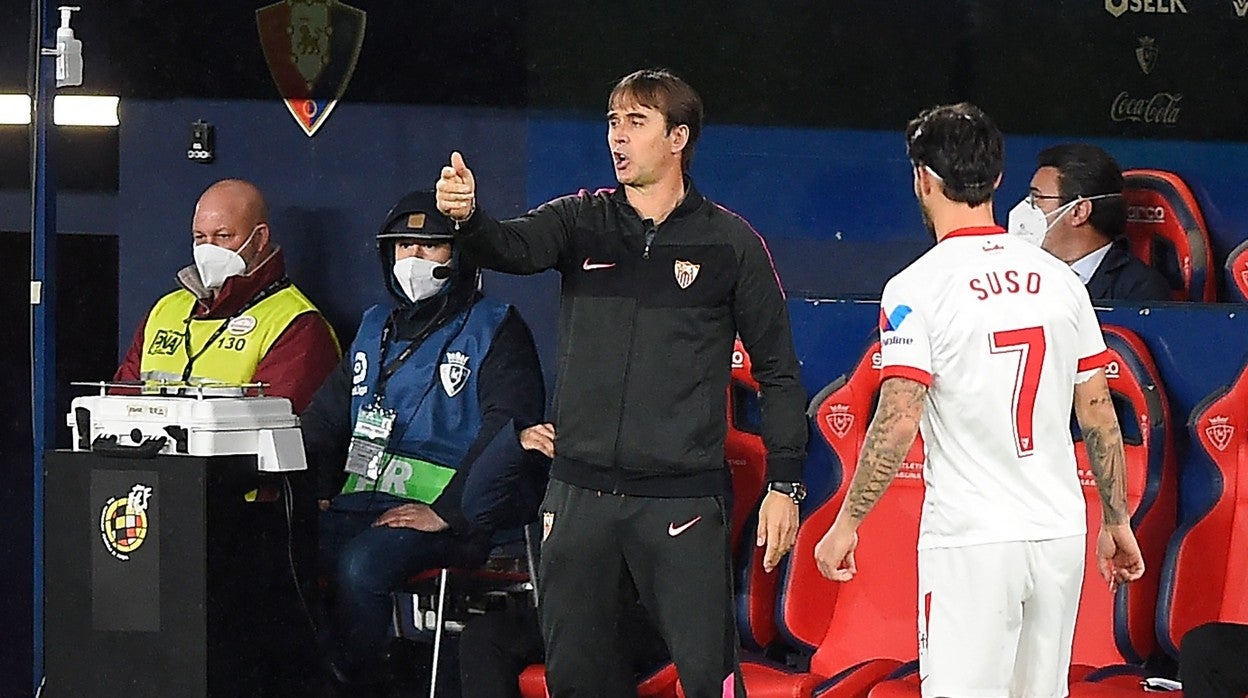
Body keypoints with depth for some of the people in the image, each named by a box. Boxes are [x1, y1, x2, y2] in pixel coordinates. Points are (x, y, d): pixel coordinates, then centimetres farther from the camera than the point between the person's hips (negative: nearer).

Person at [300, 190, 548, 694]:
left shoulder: (493, 329, 1)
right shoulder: (376, 327, 22)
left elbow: (507, 431, -10)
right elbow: (327, 415, 23)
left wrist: (448, 512, -19)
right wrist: (315, 491, 5)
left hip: (446, 511, -6)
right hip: (360, 498, 6)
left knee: (360, 565, -33)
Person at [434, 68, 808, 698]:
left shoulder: (730, 243, 2)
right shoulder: (581, 222, 7)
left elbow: (778, 372, 5)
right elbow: (511, 248, -14)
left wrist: (784, 484, -1)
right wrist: (467, 217, -36)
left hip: (683, 497, -3)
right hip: (580, 490, 3)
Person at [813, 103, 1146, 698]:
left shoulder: (917, 287, -8)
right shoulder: (1058, 278, 7)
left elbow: (898, 421, -14)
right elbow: (1099, 412, 10)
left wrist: (846, 522, -5)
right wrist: (1116, 522, 19)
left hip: (971, 542, -5)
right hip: (1060, 536, 5)